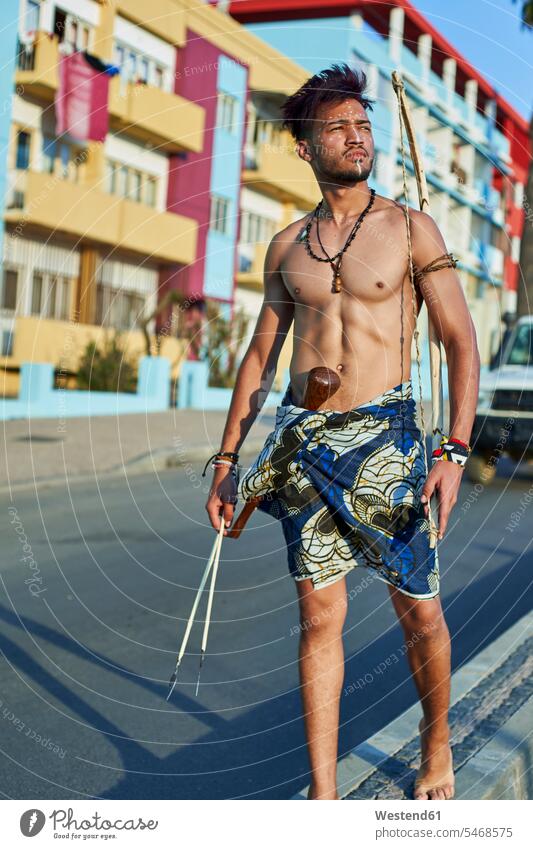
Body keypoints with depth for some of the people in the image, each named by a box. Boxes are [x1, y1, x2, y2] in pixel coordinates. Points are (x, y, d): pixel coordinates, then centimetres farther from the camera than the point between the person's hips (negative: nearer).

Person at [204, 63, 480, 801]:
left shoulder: (412, 229, 1)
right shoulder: (286, 246, 11)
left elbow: (461, 341, -3)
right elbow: (260, 356, 14)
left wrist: (455, 450, -14)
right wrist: (227, 457, 10)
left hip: (384, 436, -2)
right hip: (303, 441, 3)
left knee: (418, 609, 7)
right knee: (320, 615, 5)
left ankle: (438, 746, 35)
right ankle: (323, 793, 17)